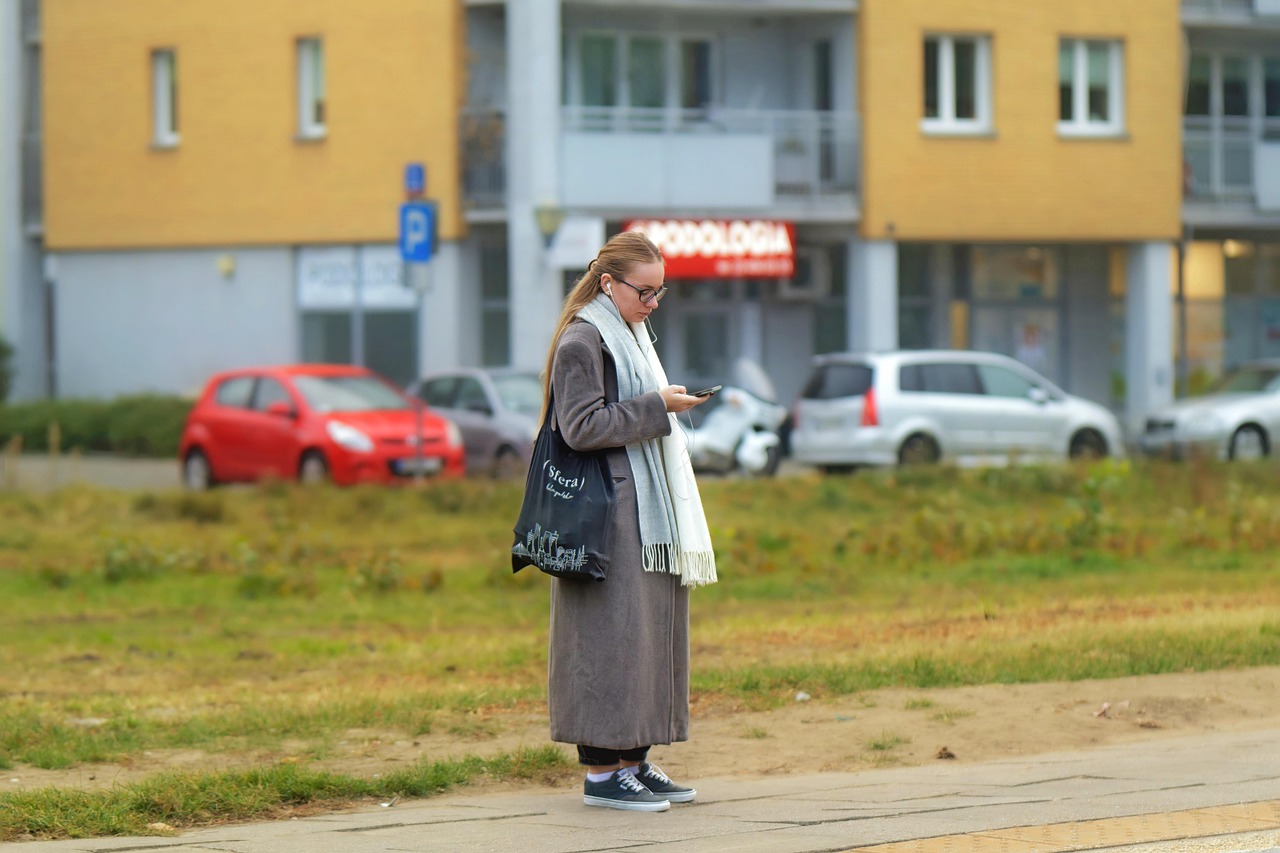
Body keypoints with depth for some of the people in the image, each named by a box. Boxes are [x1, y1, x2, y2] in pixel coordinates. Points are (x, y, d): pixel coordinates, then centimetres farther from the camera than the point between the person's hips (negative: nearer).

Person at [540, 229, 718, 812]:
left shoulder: (631, 335, 18)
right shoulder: (582, 340, -11)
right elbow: (581, 426, -19)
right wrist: (656, 408, -17)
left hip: (646, 512, 10)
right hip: (607, 515, -10)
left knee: (652, 628, 8)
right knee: (612, 633, -9)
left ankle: (633, 760, 13)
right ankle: (601, 770, -6)